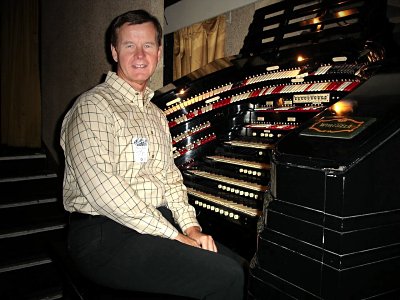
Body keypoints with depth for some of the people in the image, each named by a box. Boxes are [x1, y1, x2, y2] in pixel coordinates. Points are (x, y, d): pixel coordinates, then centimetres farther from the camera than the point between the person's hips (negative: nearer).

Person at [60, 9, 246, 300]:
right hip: (105, 234, -8)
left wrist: (190, 226, 0)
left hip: (159, 224, 8)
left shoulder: (156, 115, 19)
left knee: (238, 268, -8)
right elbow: (101, 187, -20)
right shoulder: (93, 106, -8)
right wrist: (174, 235, -18)